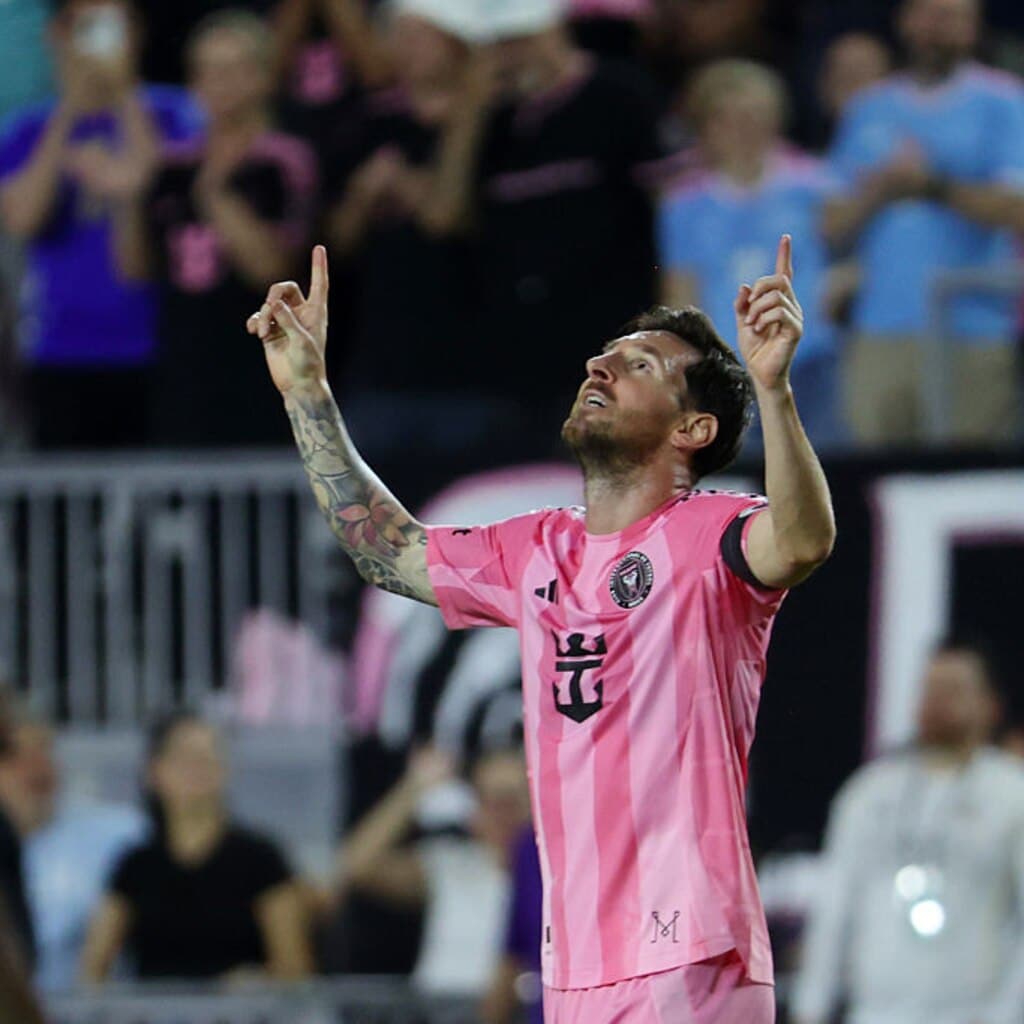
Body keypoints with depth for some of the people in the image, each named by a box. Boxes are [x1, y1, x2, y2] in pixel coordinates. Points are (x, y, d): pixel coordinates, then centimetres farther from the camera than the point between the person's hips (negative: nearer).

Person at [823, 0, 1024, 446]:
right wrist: (880, 191, -6)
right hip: (880, 334, 4)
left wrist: (934, 186, -14)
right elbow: (833, 228, 13)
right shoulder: (869, 110, 17)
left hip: (971, 335, -3)